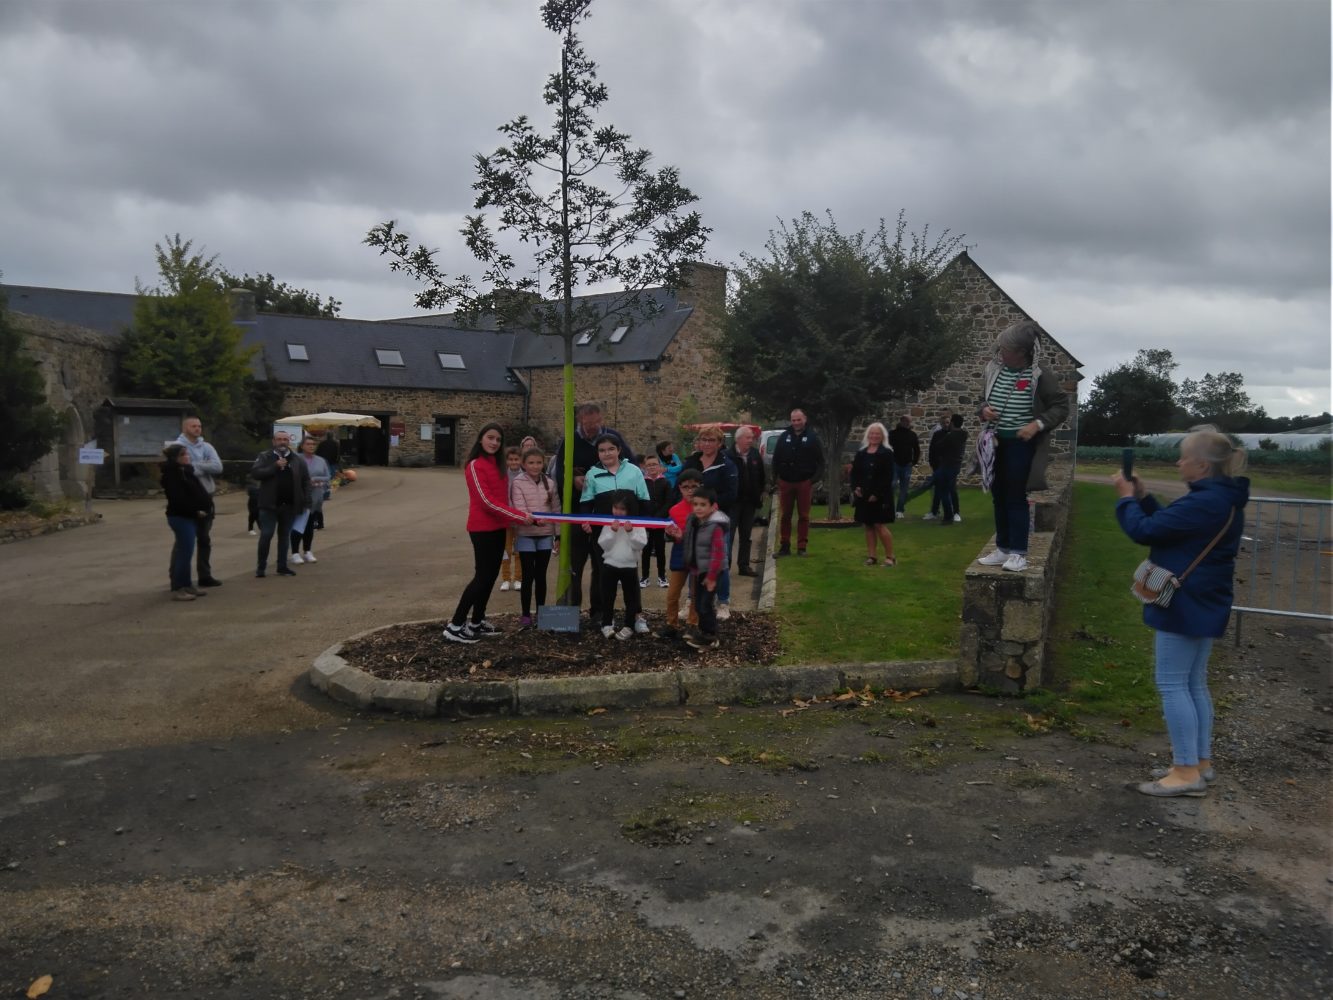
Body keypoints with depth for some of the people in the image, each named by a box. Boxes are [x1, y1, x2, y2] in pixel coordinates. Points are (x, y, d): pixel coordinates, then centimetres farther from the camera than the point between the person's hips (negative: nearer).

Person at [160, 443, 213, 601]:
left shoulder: (186, 471, 15)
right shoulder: (171, 475, -14)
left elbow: (197, 492, 19)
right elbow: (178, 499, -21)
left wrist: (205, 506, 5)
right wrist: (195, 511, -17)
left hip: (190, 516, 9)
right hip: (181, 517, -9)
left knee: (185, 552, 13)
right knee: (185, 553, -9)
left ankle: (186, 585, 19)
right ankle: (177, 589, -6)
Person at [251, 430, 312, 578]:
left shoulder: (297, 460, 8)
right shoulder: (265, 457, 1)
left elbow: (306, 481, 9)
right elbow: (254, 473, -13)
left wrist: (306, 502, 1)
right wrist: (275, 466, -19)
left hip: (290, 505, 3)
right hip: (270, 505, -3)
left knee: (284, 536, 10)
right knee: (266, 535, -5)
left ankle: (282, 566, 18)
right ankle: (261, 566, 7)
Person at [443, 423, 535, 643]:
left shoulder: (498, 465, 14)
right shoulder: (475, 465, -12)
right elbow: (486, 500, -19)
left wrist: (510, 520, 4)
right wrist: (519, 516, -20)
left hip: (498, 527, 8)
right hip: (482, 528, -8)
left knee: (491, 576, 10)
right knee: (482, 576, -9)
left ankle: (477, 622, 20)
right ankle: (455, 626, -4)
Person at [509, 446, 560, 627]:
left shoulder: (550, 483, 5)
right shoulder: (518, 483, -6)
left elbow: (556, 509, 8)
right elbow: (519, 510, -15)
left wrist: (558, 535, 7)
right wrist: (534, 519, -33)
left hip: (545, 535, 3)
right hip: (526, 535, -3)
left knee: (541, 575, 10)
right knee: (528, 576, 0)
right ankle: (526, 614, 11)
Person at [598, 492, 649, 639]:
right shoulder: (609, 522, -2)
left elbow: (640, 545, -12)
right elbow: (603, 544, -7)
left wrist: (631, 532, -23)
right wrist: (612, 531, -19)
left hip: (630, 566, -1)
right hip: (610, 564, 1)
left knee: (631, 597, 6)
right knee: (608, 596, 6)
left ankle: (629, 626, 16)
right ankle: (607, 624, 16)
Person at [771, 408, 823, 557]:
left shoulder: (812, 437, -1)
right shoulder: (785, 436, 5)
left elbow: (820, 461, 0)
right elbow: (776, 458, 8)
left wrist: (814, 478, -9)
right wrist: (776, 476, 1)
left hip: (804, 482, -2)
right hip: (786, 482, 2)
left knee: (803, 516, 4)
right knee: (785, 515, 6)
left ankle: (802, 547, 9)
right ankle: (784, 546, 13)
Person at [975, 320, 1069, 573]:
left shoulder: (1039, 375, -11)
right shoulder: (994, 369, 4)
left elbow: (1061, 406, -6)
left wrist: (1037, 424, -19)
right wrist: (984, 410, -5)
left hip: (1021, 444, -6)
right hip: (996, 442, 6)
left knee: (1016, 498, -4)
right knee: (998, 497, 10)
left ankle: (1018, 553, 5)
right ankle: (1003, 549, 20)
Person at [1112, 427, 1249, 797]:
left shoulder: (1204, 503, -23)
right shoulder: (1222, 499, 11)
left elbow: (1145, 531, -20)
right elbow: (1169, 524, 19)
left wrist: (1126, 498, -5)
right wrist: (1143, 496, 9)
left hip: (1184, 605, -11)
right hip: (1204, 604, 11)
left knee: (1171, 684, -4)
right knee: (1194, 684, 16)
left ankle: (1187, 772, 0)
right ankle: (1200, 762, 23)